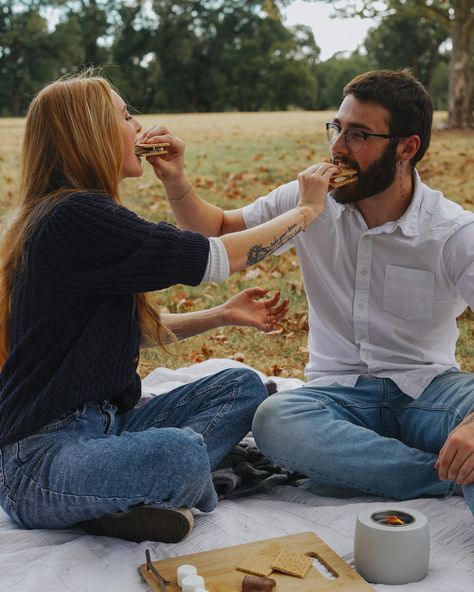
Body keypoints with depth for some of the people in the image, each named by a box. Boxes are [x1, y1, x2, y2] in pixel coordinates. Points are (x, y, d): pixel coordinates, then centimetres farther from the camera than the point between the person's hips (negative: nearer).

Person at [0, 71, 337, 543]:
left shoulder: (73, 215, 13)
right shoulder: (76, 218, -19)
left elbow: (135, 330, 20)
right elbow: (218, 258, -14)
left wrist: (222, 315, 12)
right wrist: (307, 210, 1)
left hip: (102, 424, 11)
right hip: (39, 459, -11)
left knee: (242, 386, 6)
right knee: (181, 451, -38)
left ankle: (138, 496, -10)